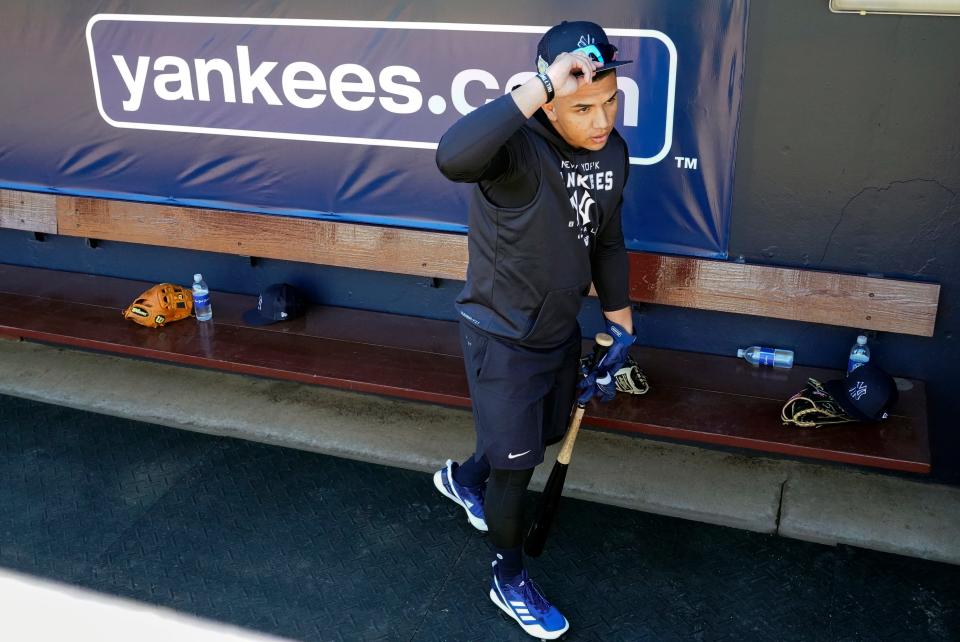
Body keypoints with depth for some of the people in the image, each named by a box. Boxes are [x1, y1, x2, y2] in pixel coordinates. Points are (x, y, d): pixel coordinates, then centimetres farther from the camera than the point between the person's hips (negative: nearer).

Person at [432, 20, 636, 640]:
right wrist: (539, 87, -51)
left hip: (561, 330, 8)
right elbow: (453, 157, -54)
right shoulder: (518, 148, -29)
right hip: (502, 338, -7)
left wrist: (621, 325, 14)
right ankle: (510, 581, 33)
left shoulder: (613, 150, -5)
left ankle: (464, 478, 58)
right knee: (517, 466, 6)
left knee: (544, 435, 27)